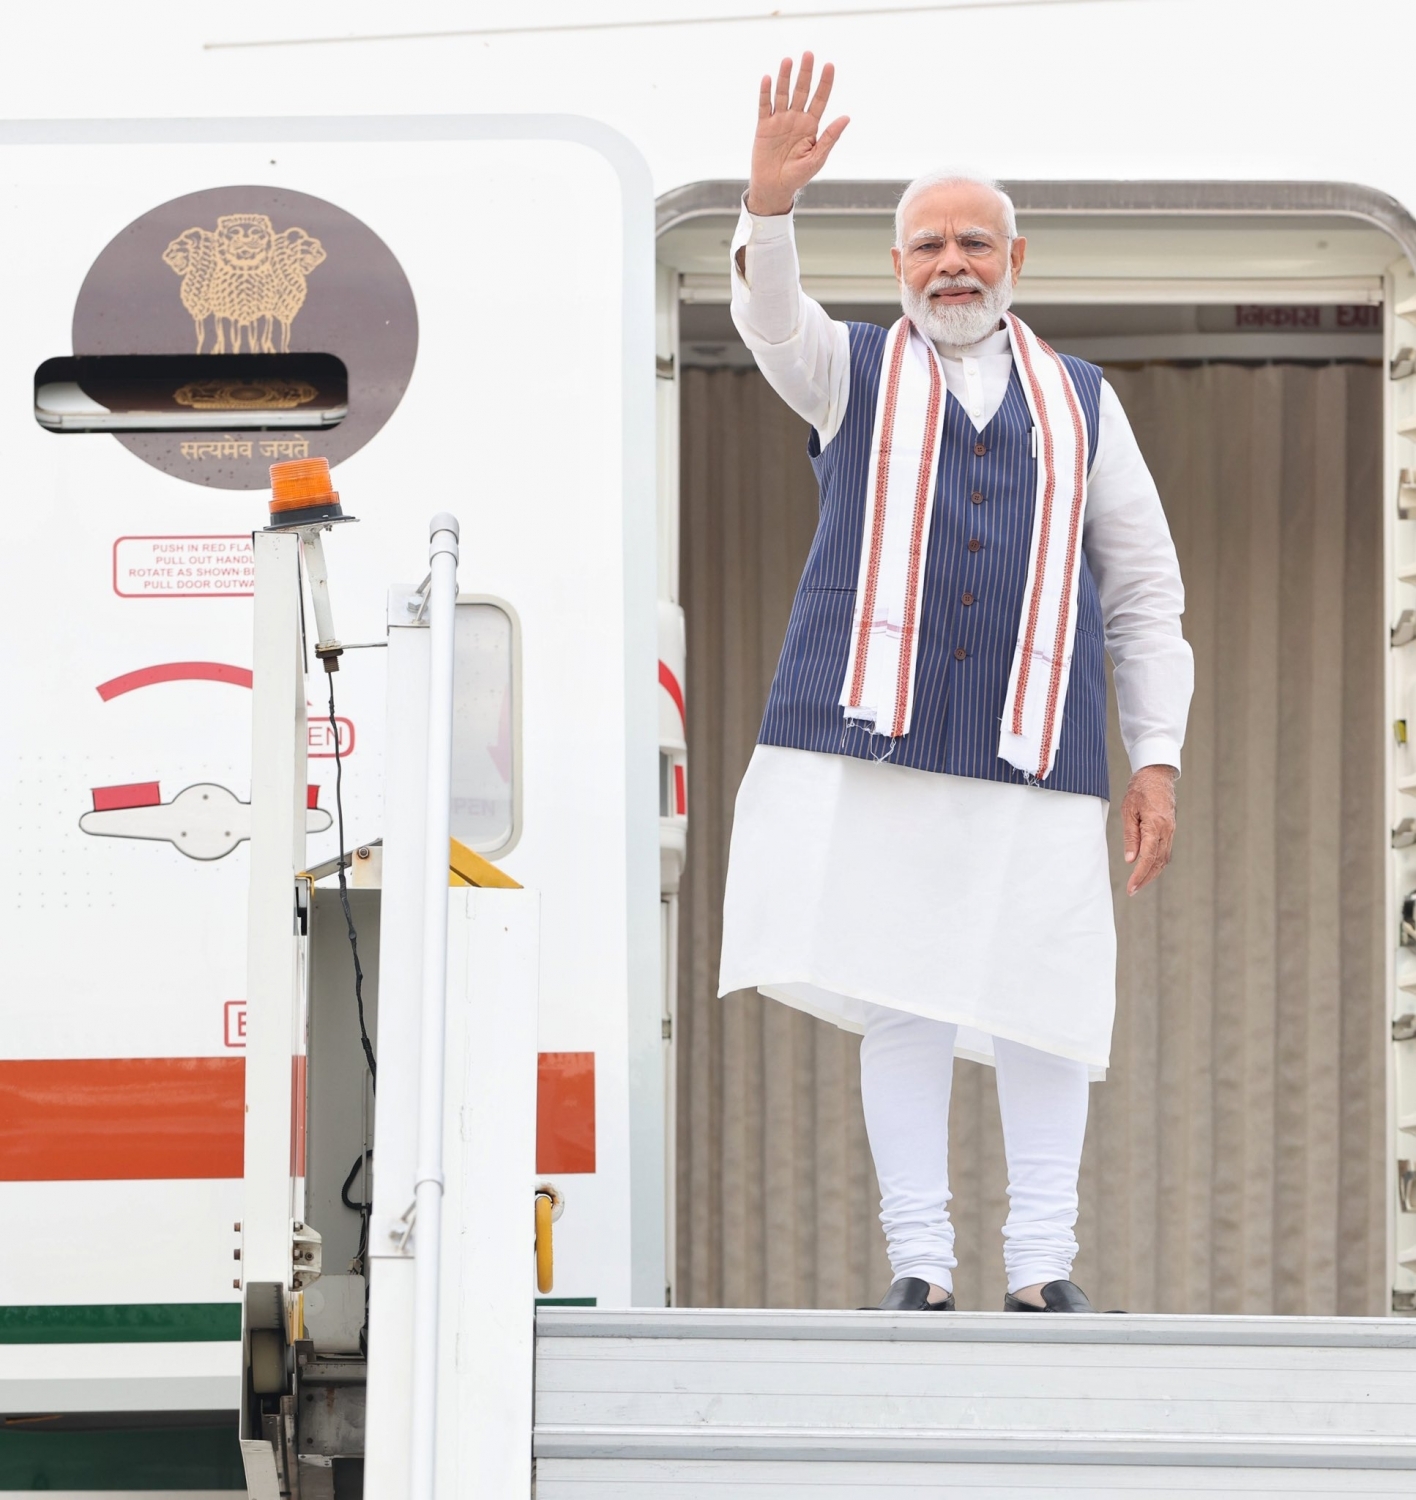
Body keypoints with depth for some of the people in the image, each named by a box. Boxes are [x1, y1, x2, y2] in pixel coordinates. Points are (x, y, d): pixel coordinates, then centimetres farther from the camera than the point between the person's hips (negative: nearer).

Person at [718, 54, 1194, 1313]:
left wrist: (1159, 761, 5)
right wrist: (772, 204, -32)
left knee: (1044, 1007, -3)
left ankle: (1045, 1266, 7)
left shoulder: (1081, 405, 16)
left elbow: (1145, 592, 15)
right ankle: (919, 1263, 5)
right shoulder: (854, 373, 13)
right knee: (901, 997, -2)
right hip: (871, 736, -1)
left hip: (1034, 742, 1)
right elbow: (770, 319, -11)